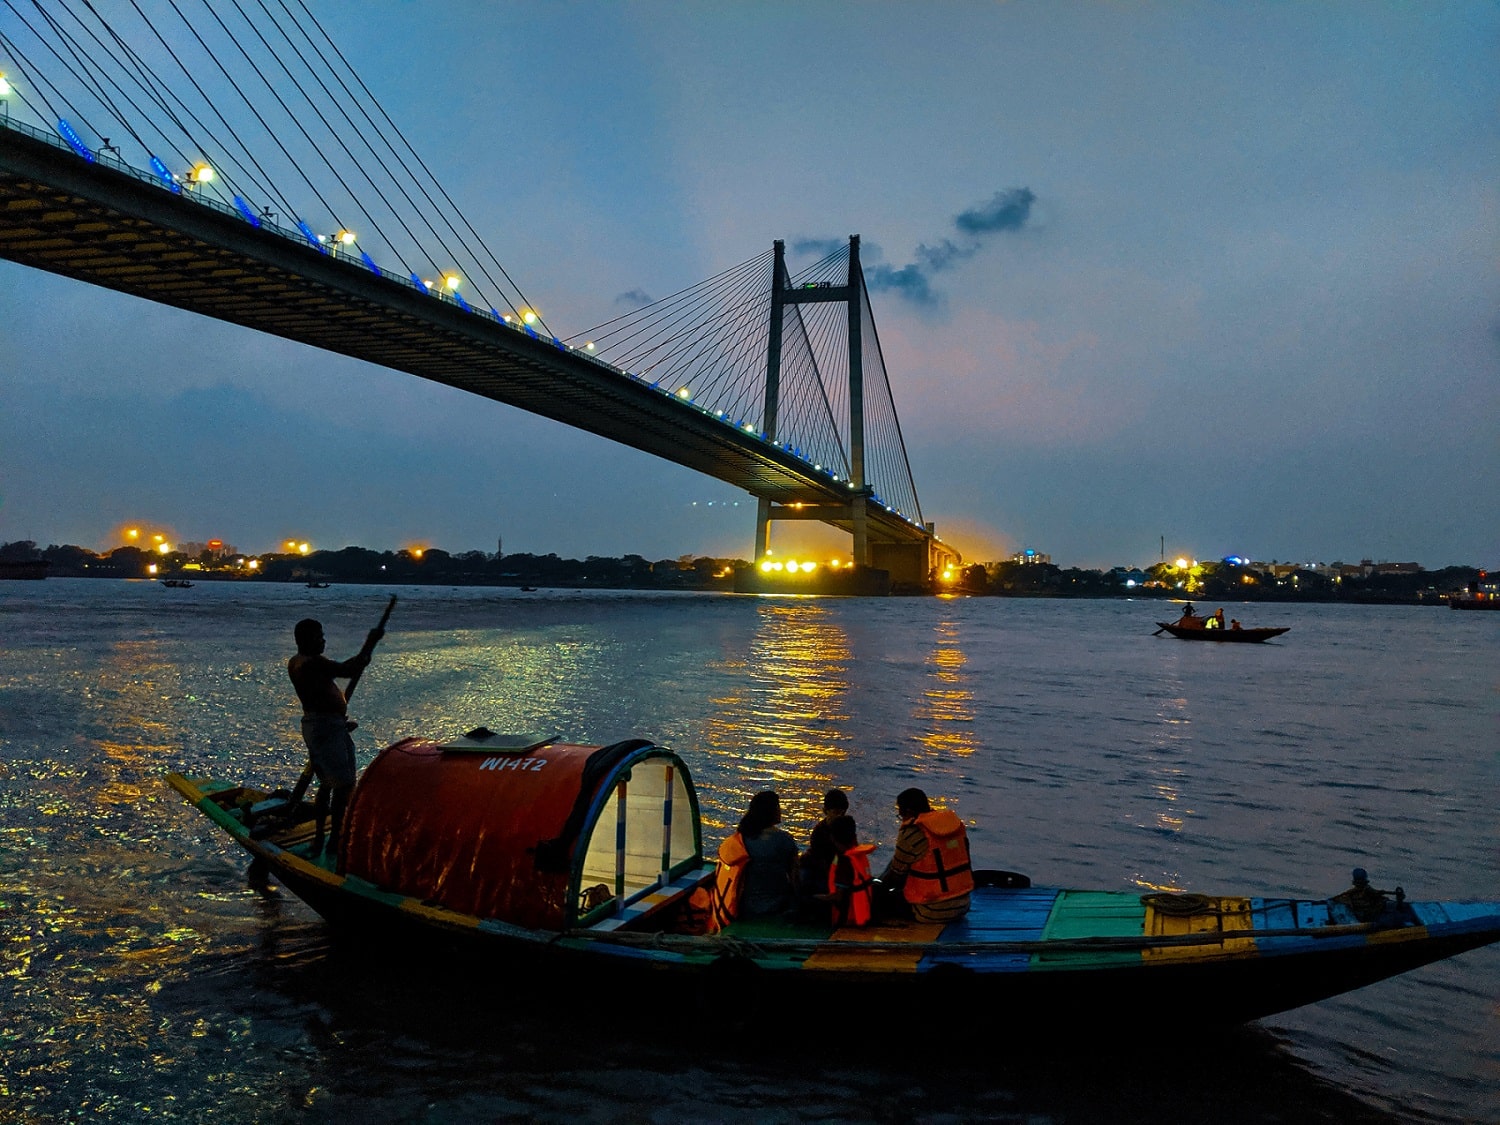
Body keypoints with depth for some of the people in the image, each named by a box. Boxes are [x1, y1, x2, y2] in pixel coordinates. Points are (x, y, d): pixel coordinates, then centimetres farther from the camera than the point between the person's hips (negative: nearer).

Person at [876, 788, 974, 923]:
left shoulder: (911, 834, -18)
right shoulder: (955, 821, 2)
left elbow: (896, 873, -6)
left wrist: (878, 885, 15)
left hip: (933, 913, -7)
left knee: (881, 896, 4)